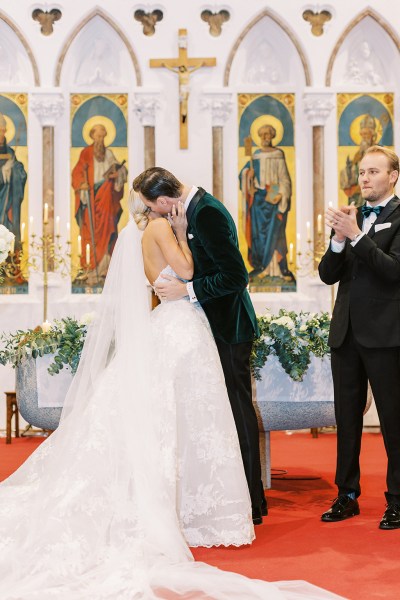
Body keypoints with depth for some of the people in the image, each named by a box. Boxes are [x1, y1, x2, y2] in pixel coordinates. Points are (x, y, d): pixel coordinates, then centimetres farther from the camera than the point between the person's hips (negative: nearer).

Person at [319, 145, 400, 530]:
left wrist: (356, 235, -22)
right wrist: (339, 238, -10)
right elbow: (328, 274, 7)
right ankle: (347, 495, 22)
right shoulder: (351, 216, 14)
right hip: (346, 332, 6)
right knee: (347, 418, 12)